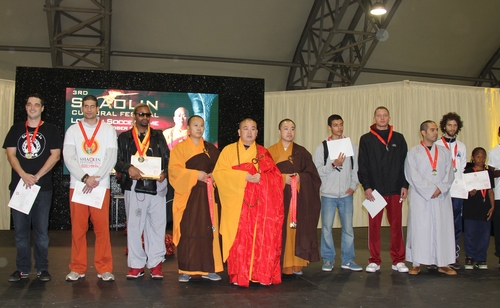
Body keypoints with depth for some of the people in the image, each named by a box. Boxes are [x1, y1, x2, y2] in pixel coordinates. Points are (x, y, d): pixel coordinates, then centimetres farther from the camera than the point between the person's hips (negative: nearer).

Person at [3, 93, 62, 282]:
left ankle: (42, 268, 11)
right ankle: (22, 268, 15)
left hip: (43, 187, -2)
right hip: (19, 185, 2)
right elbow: (10, 154, 4)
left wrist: (37, 176, -12)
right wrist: (24, 175, -12)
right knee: (20, 229, 6)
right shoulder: (16, 129, 12)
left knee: (41, 229, 3)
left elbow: (55, 155, -3)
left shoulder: (50, 130, 5)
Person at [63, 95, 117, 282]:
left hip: (101, 186, -1)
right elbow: (68, 158, -1)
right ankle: (77, 268, 13)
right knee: (78, 228, 4)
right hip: (77, 185, 1)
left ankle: (104, 269, 5)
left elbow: (111, 158, -1)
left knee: (102, 227, -2)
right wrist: (85, 178, -14)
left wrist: (96, 179, -12)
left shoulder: (108, 130, 7)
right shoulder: (73, 130, 9)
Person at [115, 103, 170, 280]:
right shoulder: (124, 137, 13)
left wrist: (164, 173, -9)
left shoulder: (158, 137, 16)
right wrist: (128, 168, -16)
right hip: (134, 187, 0)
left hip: (156, 187, 1)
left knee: (157, 225, -1)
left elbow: (168, 159, 11)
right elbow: (117, 161, 4)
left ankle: (155, 263, 8)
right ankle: (136, 265, 10)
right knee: (134, 226, 1)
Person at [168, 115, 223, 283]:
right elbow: (174, 170, -7)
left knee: (207, 230, 1)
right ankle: (185, 270, 4)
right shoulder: (179, 148, 5)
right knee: (187, 231, -4)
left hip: (206, 195, 3)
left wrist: (213, 176, -6)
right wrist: (195, 175, -16)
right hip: (187, 195, -3)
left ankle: (208, 269, 8)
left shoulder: (211, 148, 15)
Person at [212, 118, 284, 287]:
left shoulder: (263, 152, 15)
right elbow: (219, 172, -5)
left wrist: (260, 177, -14)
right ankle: (239, 275, 3)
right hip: (237, 202, -2)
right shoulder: (229, 150, 7)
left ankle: (262, 274, 6)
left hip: (261, 203, 2)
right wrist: (244, 176, -15)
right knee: (239, 239, -5)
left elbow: (275, 176, 7)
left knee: (262, 239, -2)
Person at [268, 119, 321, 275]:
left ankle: (296, 264, 10)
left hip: (298, 199, 1)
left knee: (297, 229, 0)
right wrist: (283, 178, -14)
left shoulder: (302, 152, 9)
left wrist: (300, 177, -14)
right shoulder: (270, 151, 6)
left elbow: (313, 175, 5)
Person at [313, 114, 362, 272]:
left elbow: (356, 169, 11)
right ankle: (328, 260, 15)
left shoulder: (352, 146, 8)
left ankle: (348, 260, 17)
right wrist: (333, 165, -18)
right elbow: (317, 170, -6)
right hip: (328, 194, -2)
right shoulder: (322, 147, 1)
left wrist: (353, 186, 0)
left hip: (346, 194, 2)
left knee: (348, 228, 5)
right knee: (326, 228, 2)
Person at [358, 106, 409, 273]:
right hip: (374, 189, -1)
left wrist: (404, 185, 0)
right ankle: (374, 261, 13)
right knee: (374, 226, 4)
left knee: (396, 225, 5)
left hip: (395, 189, 1)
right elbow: (362, 165, 1)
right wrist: (366, 186, -8)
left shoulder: (398, 138, 10)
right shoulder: (366, 139, 5)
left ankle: (398, 261, 15)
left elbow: (405, 163, 8)